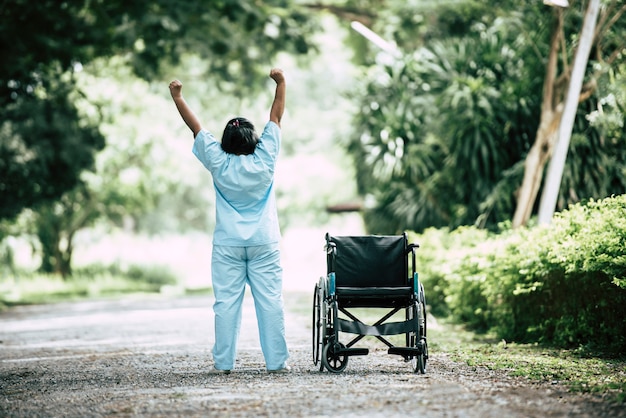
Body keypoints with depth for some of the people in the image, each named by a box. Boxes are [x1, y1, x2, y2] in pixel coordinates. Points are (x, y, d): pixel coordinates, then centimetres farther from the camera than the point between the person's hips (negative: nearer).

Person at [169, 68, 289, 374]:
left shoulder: (219, 163, -7)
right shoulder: (264, 161, -7)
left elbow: (196, 127, 1)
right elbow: (276, 117, 1)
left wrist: (178, 97, 8)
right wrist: (281, 84, 9)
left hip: (228, 245, 0)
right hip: (264, 244, 0)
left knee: (227, 301, 2)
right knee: (270, 300, 0)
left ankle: (224, 361, 3)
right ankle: (276, 360, 0)